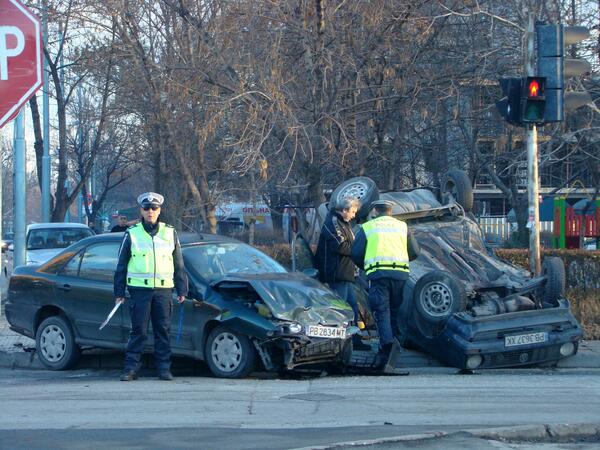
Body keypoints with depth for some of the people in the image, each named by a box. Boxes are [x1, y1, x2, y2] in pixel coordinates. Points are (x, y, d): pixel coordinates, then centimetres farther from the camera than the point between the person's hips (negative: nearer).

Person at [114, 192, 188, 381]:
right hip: (139, 289, -2)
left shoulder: (170, 233, 11)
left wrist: (182, 290, 10)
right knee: (138, 331, -3)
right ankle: (131, 368, 1)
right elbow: (121, 265, 9)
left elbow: (179, 265, 15)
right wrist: (119, 292, 4)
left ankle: (164, 368, 8)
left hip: (163, 289, 2)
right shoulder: (132, 234, 6)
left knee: (163, 330, 2)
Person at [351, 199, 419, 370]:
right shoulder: (402, 226, 19)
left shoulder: (367, 228, 12)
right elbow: (414, 252, 16)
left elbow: (356, 255, 6)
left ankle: (386, 343, -30)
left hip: (378, 273, -3)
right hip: (401, 273, 3)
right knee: (395, 311, 10)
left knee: (381, 311, -7)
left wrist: (366, 266, 24)